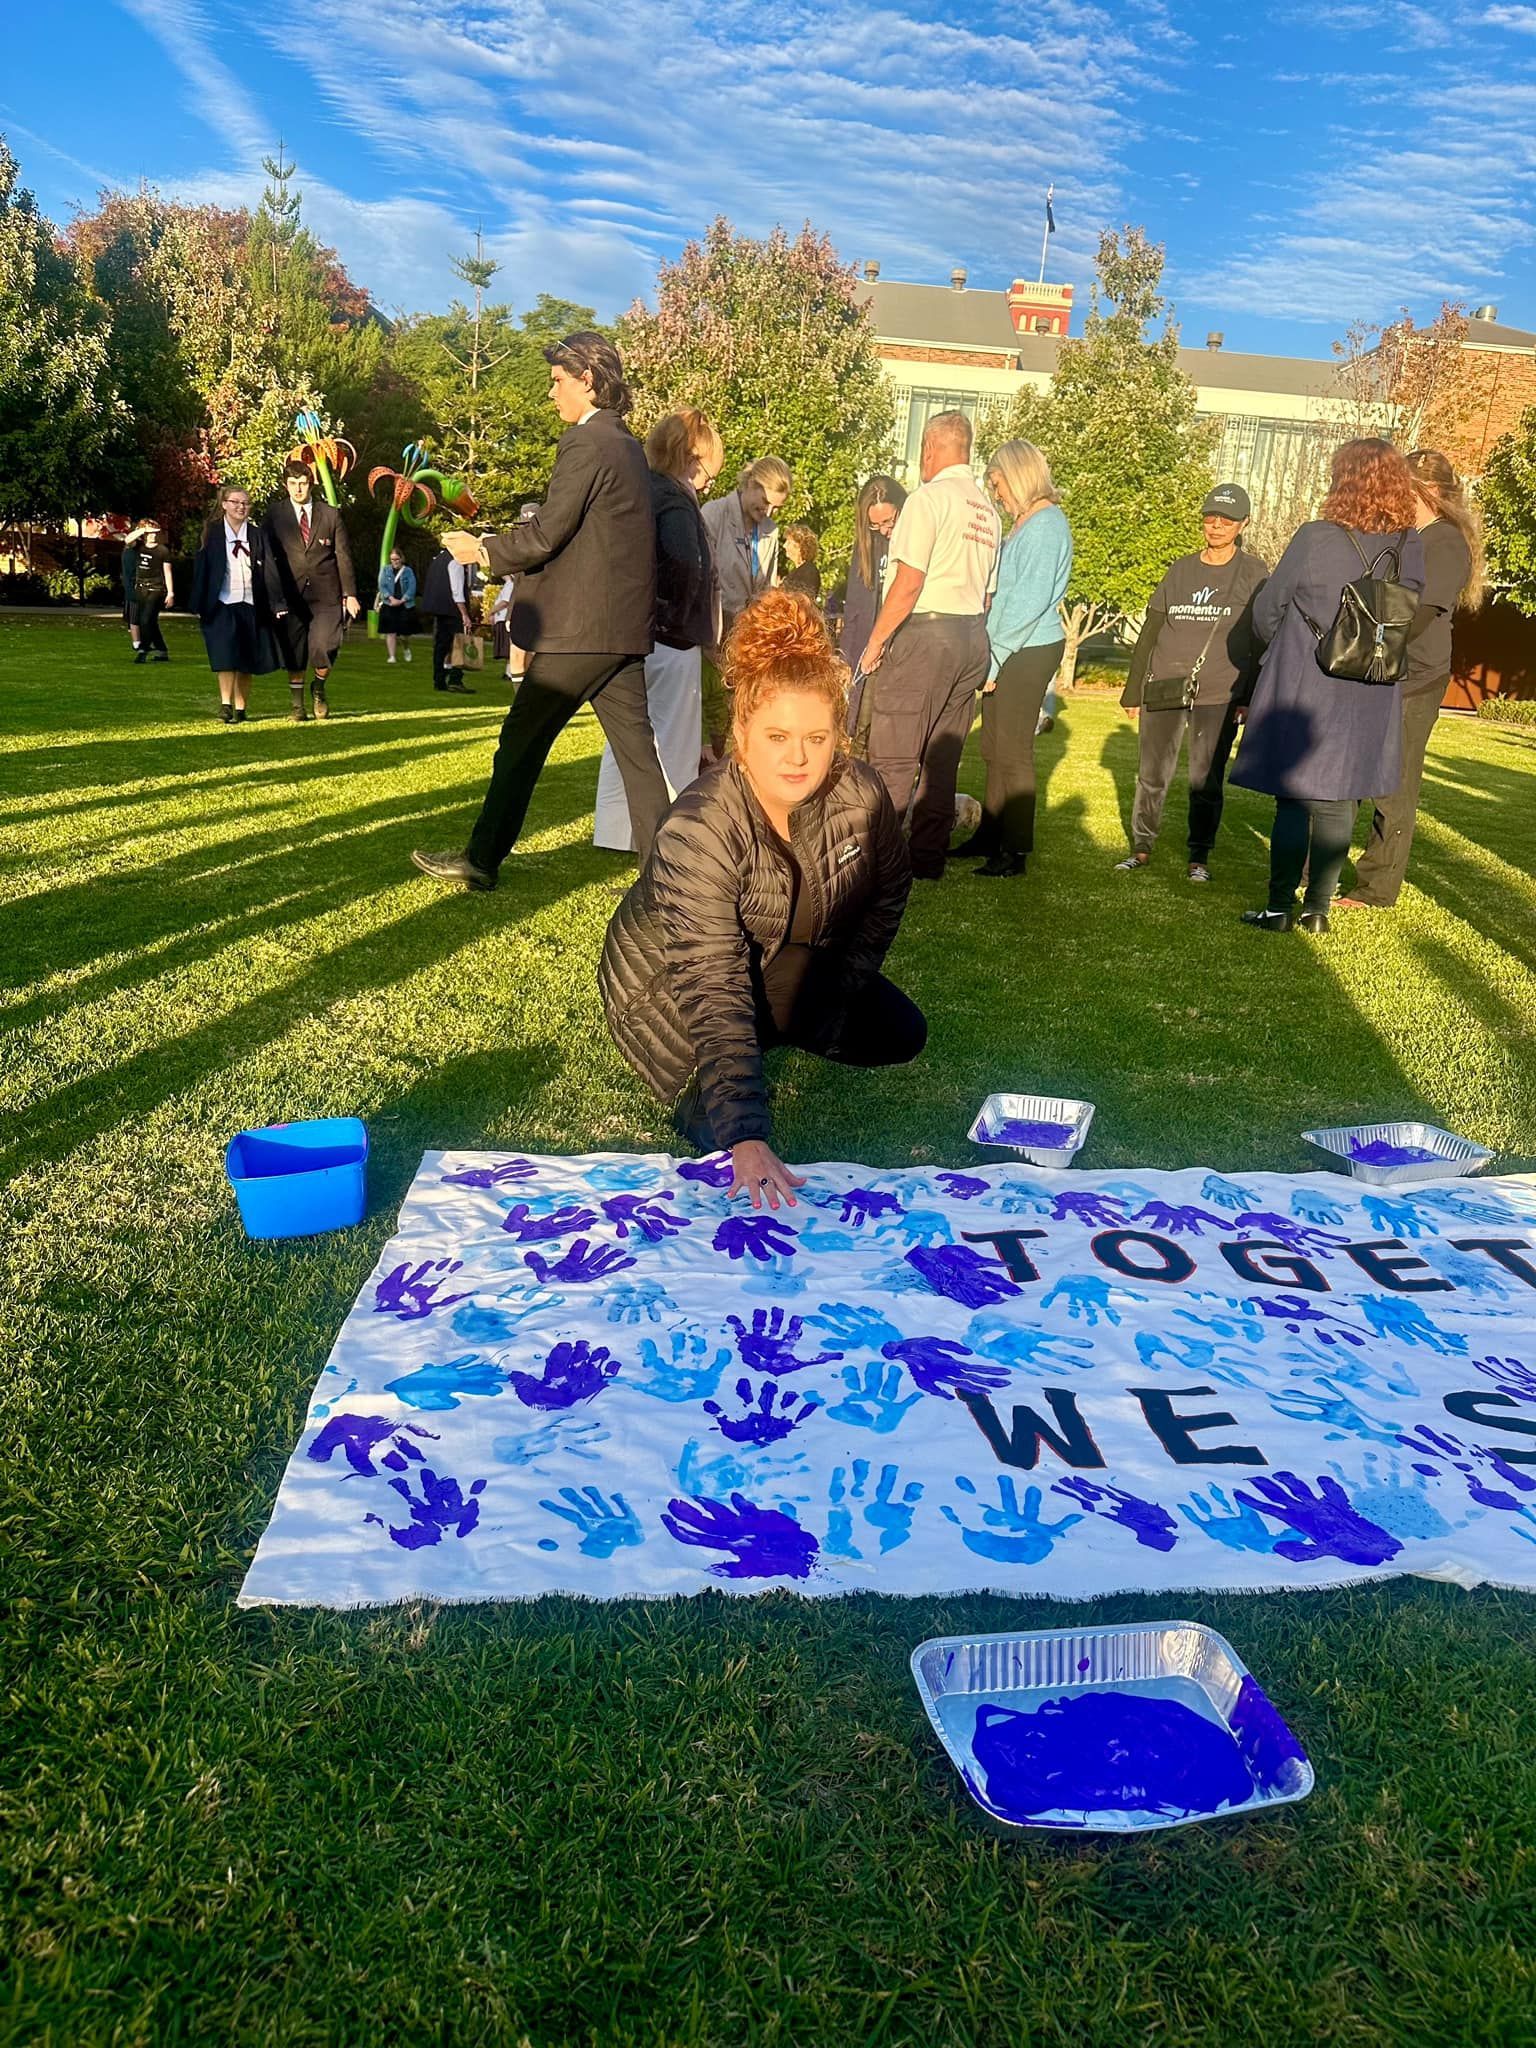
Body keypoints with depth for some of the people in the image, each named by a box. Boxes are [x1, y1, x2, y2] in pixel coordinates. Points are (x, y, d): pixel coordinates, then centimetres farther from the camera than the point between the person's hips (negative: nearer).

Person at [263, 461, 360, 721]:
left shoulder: (330, 514, 7)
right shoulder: (275, 515, 6)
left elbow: (343, 556, 7)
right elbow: (269, 557, 6)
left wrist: (350, 594, 1)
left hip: (325, 594, 0)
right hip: (291, 593, 1)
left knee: (325, 648, -11)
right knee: (294, 652, 3)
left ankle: (319, 689, 18)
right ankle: (297, 704, 16)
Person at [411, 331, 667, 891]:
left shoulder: (584, 444, -10)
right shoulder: (630, 446, 18)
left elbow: (547, 533, -15)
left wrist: (484, 550, 1)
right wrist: (506, 549, 20)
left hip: (579, 628, -8)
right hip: (625, 626, 8)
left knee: (521, 741, 1)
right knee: (634, 744, 7)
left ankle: (481, 859, 10)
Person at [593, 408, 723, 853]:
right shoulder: (674, 499, -13)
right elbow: (684, 563, -29)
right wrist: (678, 618, -17)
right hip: (671, 640, -9)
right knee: (673, 742, 1)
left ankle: (615, 829, 23)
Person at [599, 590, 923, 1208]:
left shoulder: (858, 793, -21)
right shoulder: (698, 831, -37)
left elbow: (890, 887, 1)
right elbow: (714, 992, -44)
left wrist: (846, 984, -8)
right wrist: (746, 1138, -52)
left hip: (785, 970, 6)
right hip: (666, 986, -5)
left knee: (899, 1035, 1)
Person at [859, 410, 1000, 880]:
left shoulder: (929, 497, -8)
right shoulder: (988, 511, 15)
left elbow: (909, 583, -13)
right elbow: (986, 591, 17)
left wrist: (875, 641, -7)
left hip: (926, 631, -8)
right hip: (973, 639, 8)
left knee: (894, 757, -5)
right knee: (942, 756, 10)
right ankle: (927, 858, 13)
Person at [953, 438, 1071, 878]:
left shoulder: (1044, 525, -12)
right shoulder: (1027, 524, 17)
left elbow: (1031, 601, -18)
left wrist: (996, 656, -15)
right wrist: (992, 653, 13)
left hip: (1027, 652, -9)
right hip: (1009, 651, 9)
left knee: (1012, 752, -5)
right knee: (995, 747, 13)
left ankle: (1015, 851, 2)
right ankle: (989, 837, 23)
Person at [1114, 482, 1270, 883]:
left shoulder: (1253, 572, 5)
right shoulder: (1180, 569, 13)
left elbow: (1260, 640, 2)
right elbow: (1149, 632, 14)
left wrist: (1250, 697, -6)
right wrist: (1134, 688, 10)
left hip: (1219, 695, -3)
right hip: (1163, 689, 3)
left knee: (1205, 778, -1)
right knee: (1151, 773, 4)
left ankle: (1199, 856, 8)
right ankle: (1141, 846, 15)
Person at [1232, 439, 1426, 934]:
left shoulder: (1316, 538, -12)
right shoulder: (1410, 546, 0)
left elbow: (1268, 608, -3)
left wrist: (1282, 646, 16)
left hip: (1304, 687, -4)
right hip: (1371, 695, 4)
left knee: (1293, 798, 4)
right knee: (1339, 801, 11)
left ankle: (1280, 907, 6)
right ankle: (1317, 907, 15)